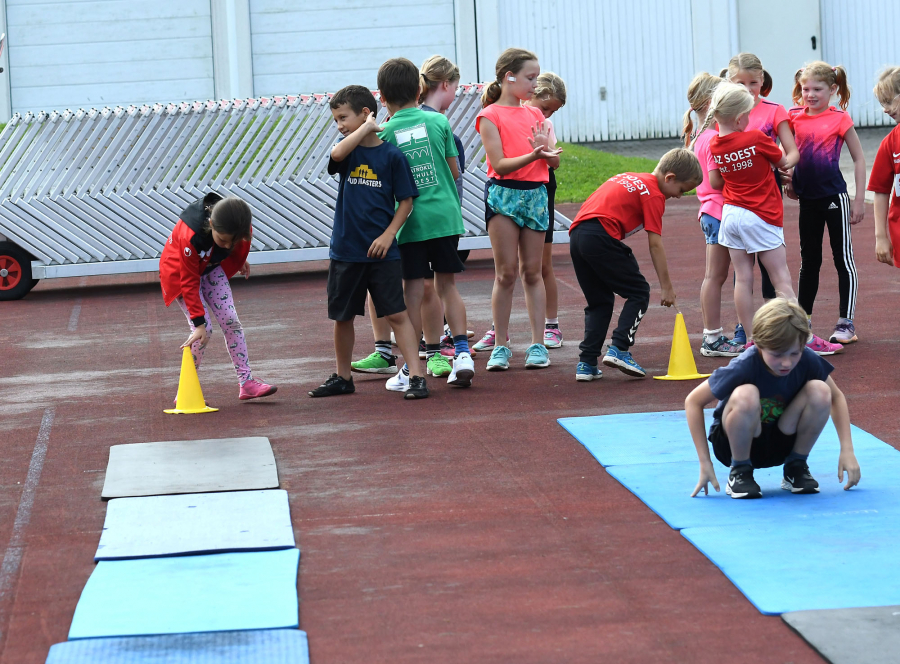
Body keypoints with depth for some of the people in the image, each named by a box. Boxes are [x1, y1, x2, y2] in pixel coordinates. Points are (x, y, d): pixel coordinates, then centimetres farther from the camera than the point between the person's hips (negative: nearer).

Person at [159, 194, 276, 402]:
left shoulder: (236, 225, -27)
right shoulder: (189, 237, -41)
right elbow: (190, 283, -32)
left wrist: (239, 260, 20)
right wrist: (199, 322, -31)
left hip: (211, 267, 5)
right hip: (182, 273, -5)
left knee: (231, 321, -2)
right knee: (204, 329, -16)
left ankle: (247, 382, 3)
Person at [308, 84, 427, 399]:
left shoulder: (391, 155, -5)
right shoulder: (348, 150, 4)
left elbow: (406, 201, -3)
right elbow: (337, 154, -22)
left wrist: (388, 235, -12)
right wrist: (366, 129, -14)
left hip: (381, 252, -4)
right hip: (345, 251, 4)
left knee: (397, 314, -6)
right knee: (342, 316, 13)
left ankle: (416, 376, -5)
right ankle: (342, 378, 27)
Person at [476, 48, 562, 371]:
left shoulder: (534, 114, 15)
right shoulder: (490, 116, -3)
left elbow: (554, 162, 10)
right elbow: (499, 164, -13)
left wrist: (546, 151, -13)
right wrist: (533, 155, -27)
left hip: (535, 194, 5)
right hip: (503, 194, -5)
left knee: (532, 272, 6)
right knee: (506, 273, -4)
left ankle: (538, 344, 6)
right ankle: (501, 346, 2)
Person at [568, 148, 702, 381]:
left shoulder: (630, 179, 27)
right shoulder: (654, 194, 2)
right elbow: (655, 244, -2)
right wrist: (667, 288, 1)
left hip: (576, 233, 8)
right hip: (601, 235, -8)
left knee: (600, 301, 18)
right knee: (639, 293, 3)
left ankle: (586, 363, 11)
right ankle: (619, 349, -9)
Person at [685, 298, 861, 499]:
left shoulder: (807, 361, -17)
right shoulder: (744, 368, -27)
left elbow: (836, 397, 1)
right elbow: (693, 401, -20)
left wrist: (847, 449, -9)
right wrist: (705, 463, -21)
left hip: (780, 443, 4)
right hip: (733, 442, -3)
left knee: (820, 391, -21)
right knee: (746, 395, -36)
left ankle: (796, 468, 0)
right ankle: (739, 473, -11)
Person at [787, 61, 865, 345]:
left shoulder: (840, 119, -8)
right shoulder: (795, 117, 2)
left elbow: (859, 159, -5)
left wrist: (860, 199, -8)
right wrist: (787, 179, 5)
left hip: (834, 196, -5)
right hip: (807, 198, 5)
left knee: (843, 258, 0)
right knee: (808, 260, 14)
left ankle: (846, 323, 3)